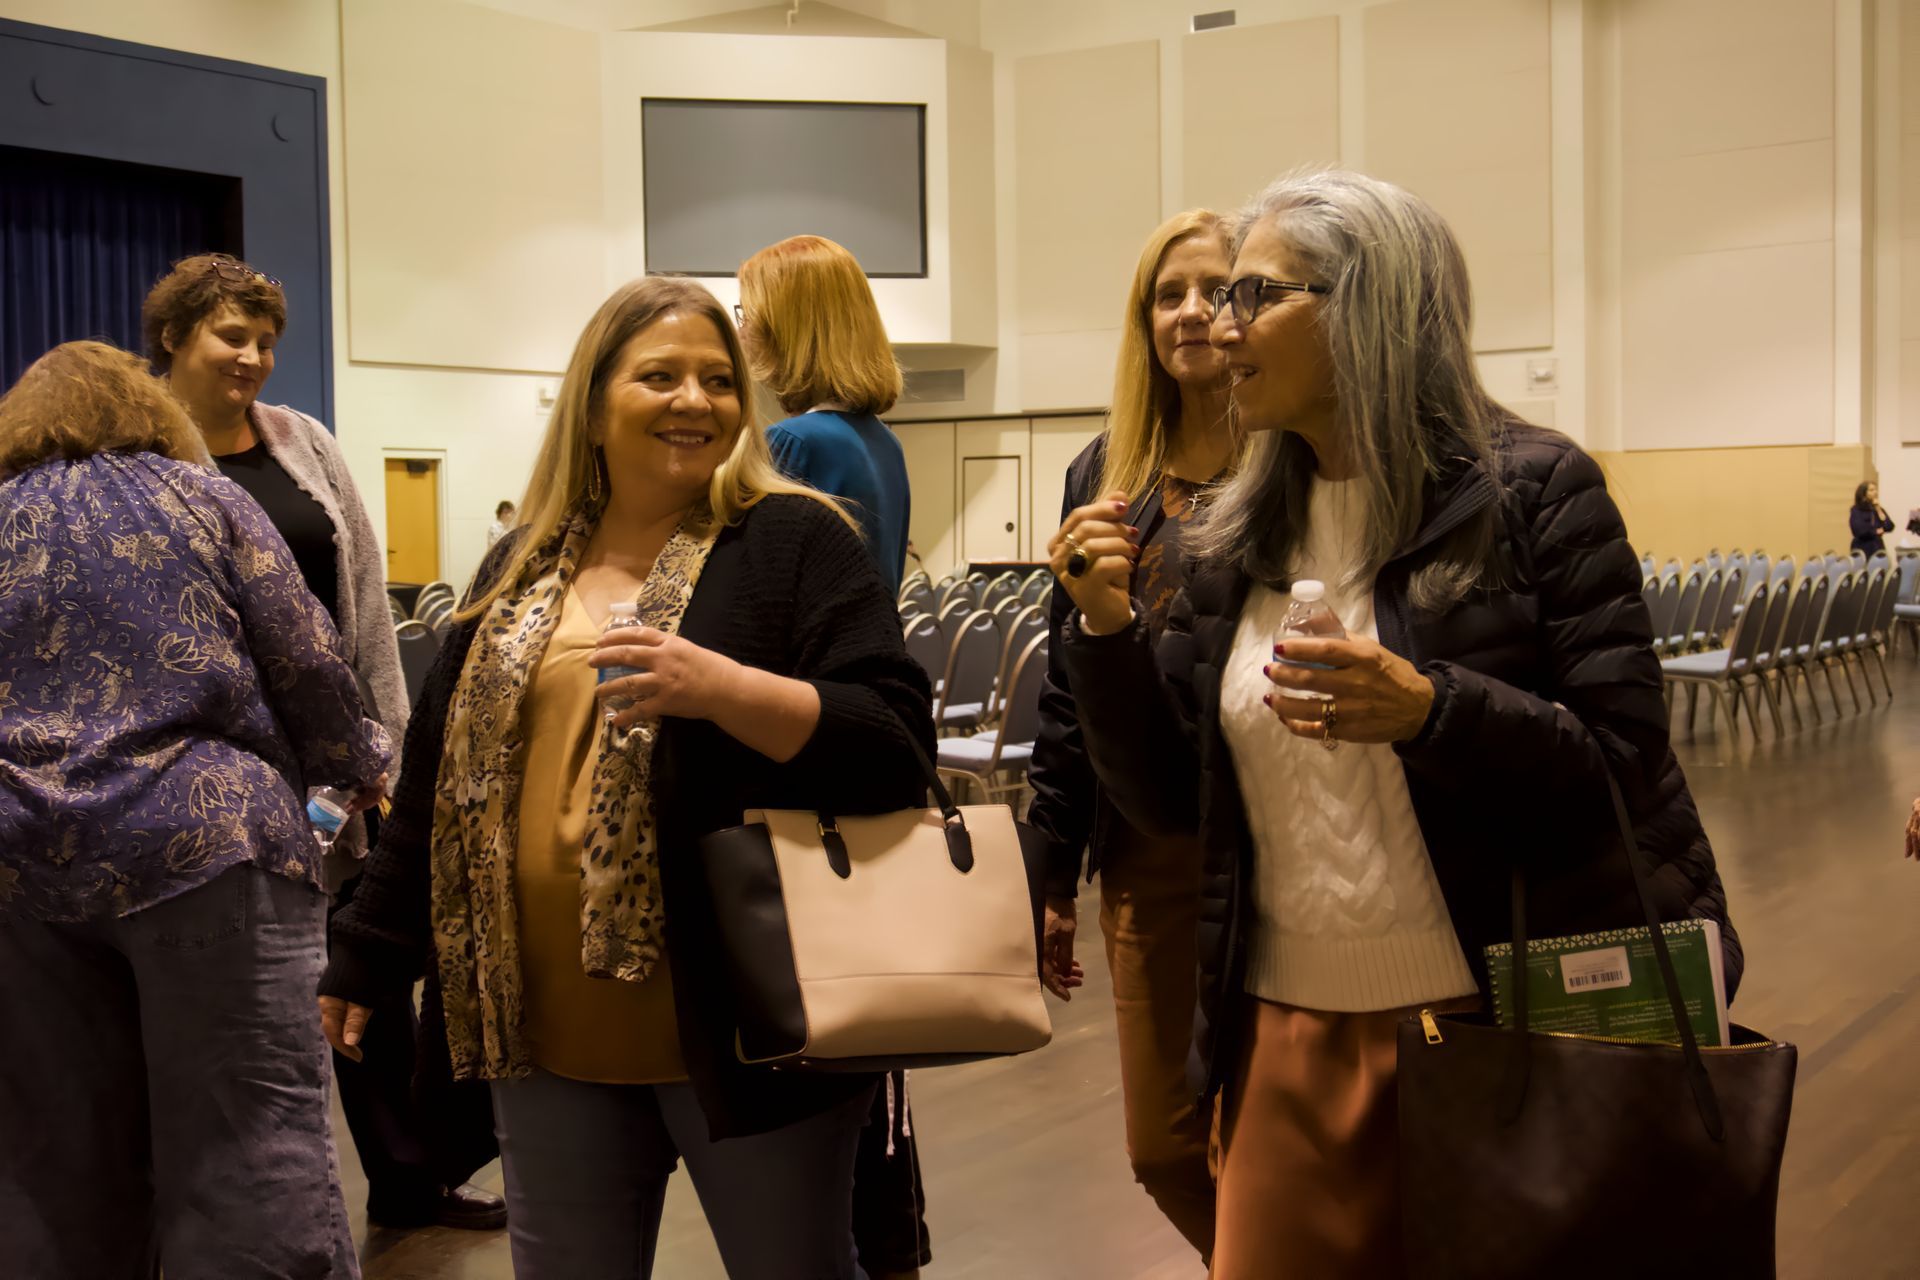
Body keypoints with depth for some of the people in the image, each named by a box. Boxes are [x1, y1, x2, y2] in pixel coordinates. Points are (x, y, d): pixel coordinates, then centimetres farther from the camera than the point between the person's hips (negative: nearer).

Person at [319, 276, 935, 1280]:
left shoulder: (796, 544, -5)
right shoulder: (521, 570, 11)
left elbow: (895, 743, -15)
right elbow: (438, 774, 16)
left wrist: (721, 687, -28)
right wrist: (366, 956, 19)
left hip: (743, 1022, -4)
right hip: (548, 1035, 5)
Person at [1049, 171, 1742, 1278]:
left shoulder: (1532, 492, -7)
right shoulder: (1237, 540, 7)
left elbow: (1627, 771, -13)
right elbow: (1169, 801, 8)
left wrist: (1429, 710, -28)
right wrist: (1106, 626, -5)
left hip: (1496, 1039, -4)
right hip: (1288, 1049, 5)